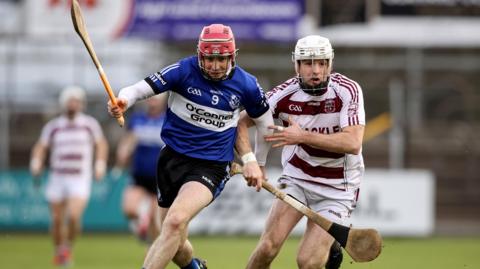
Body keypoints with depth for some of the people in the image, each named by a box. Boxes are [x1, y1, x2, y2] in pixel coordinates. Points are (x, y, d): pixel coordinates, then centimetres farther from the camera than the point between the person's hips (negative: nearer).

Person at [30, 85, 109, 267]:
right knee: (57, 220, 2)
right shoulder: (53, 126, 6)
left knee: (74, 216, -19)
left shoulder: (90, 124, 4)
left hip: (80, 179, -2)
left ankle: (68, 247, 6)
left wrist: (100, 164, -4)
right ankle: (58, 252, 24)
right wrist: (36, 163, -11)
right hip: (57, 177, 2)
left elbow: (101, 144, 10)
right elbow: (40, 147, 6)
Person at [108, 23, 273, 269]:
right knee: (174, 244, 11)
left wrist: (256, 163, 20)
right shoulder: (184, 71, -10)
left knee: (176, 221, -29)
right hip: (173, 158, 2)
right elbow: (142, 88, -19)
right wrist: (123, 101, -41)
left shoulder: (245, 85, -4)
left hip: (212, 167, -2)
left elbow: (265, 122, 14)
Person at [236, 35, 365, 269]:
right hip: (296, 178, 2)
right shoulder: (285, 94, -12)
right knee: (268, 247, -17)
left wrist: (302, 137, -33)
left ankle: (328, 249, 22)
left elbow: (353, 143, -27)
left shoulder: (347, 90, -17)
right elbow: (240, 122, -3)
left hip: (337, 188, -2)